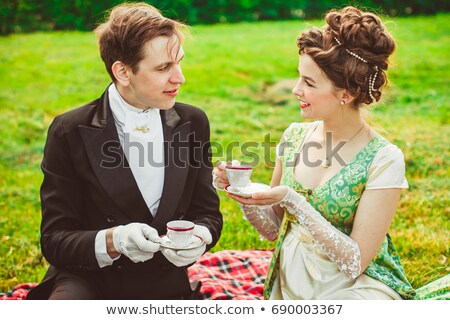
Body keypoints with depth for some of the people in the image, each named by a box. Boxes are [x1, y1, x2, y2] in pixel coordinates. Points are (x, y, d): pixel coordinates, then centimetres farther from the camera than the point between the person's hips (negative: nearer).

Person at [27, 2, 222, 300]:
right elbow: (55, 239, -8)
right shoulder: (70, 132, -9)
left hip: (166, 287, 6)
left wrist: (199, 236, -17)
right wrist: (112, 240, -28)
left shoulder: (193, 123, 1)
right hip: (89, 283, -6)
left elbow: (208, 213, 7)